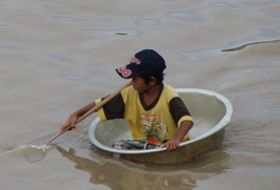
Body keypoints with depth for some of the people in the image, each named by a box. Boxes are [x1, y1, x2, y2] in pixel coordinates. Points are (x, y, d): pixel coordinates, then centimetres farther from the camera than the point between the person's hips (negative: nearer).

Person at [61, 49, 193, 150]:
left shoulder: (169, 97, -17)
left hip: (168, 149, -4)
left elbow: (187, 120, -30)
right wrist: (76, 115, 2)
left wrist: (176, 140, -48)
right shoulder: (129, 94, -1)